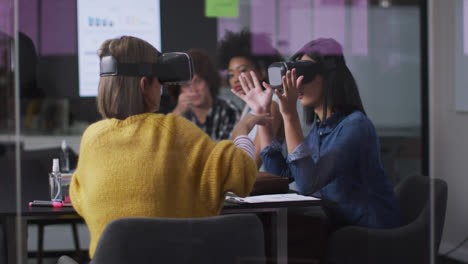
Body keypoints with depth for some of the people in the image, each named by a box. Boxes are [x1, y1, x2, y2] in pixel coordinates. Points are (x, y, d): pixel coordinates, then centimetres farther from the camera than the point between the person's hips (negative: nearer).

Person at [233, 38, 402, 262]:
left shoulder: (356, 126, -17)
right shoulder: (319, 128, 10)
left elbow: (308, 183, -27)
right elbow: (280, 174, 9)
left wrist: (289, 114, -31)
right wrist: (262, 113, 8)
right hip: (339, 227, 8)